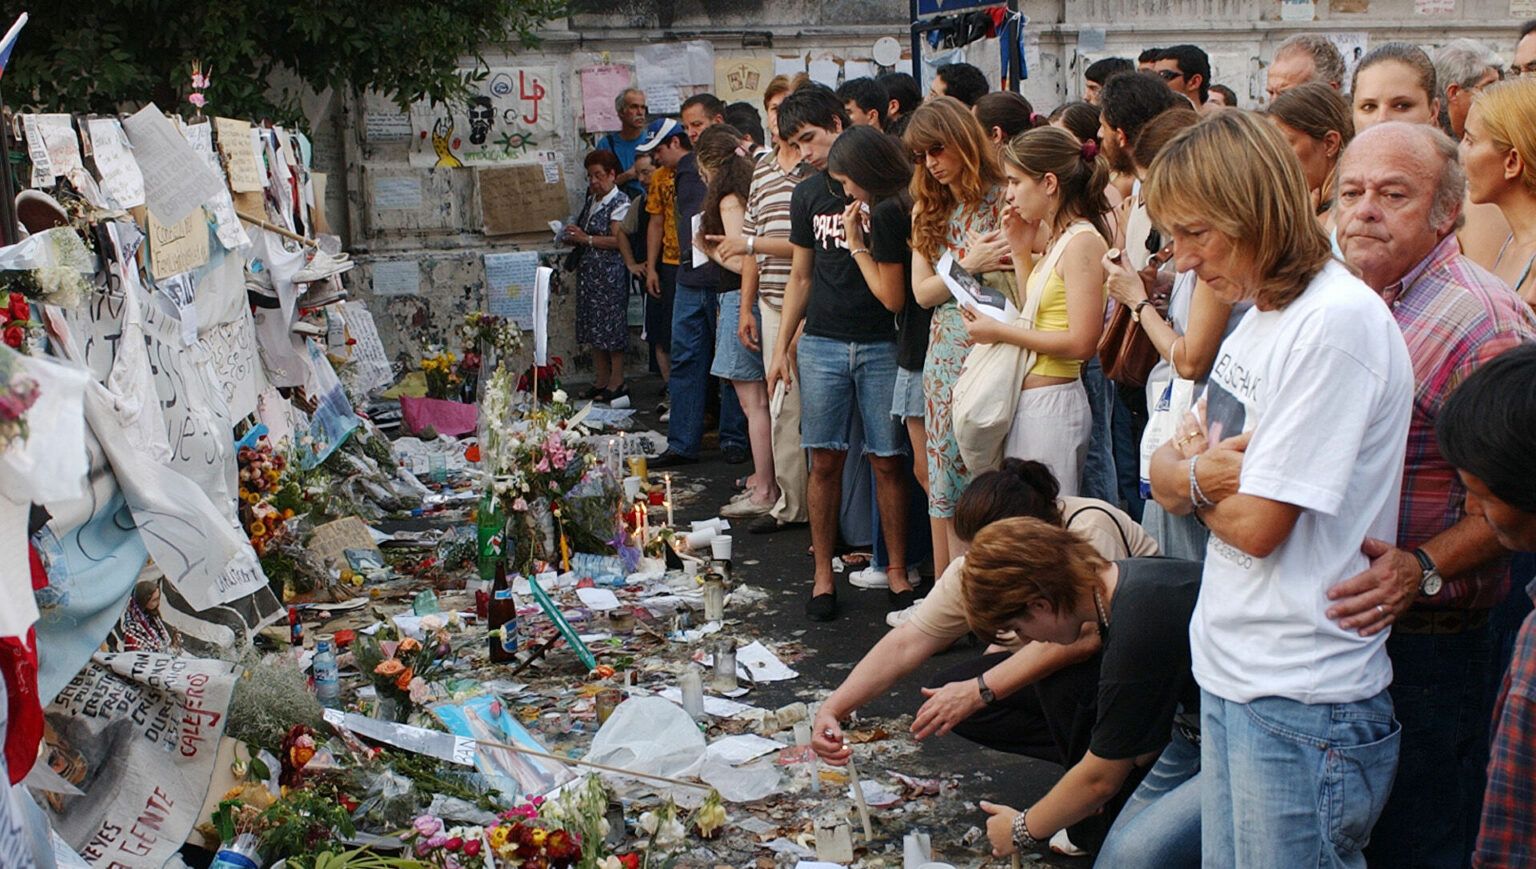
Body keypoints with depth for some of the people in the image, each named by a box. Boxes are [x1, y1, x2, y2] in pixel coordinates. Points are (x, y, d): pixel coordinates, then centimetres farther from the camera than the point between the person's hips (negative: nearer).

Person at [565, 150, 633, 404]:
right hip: (588, 271, 9)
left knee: (611, 326, -5)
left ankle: (617, 383, 2)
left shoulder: (619, 203, -9)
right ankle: (602, 381, 15)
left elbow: (618, 240, -17)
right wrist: (573, 239, 6)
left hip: (610, 273, -9)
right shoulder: (592, 200, 16)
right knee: (593, 327, 9)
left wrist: (586, 239, -17)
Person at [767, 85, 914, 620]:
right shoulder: (808, 195, 11)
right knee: (825, 460, 4)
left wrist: (865, 238, -15)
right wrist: (781, 346, 13)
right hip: (822, 341, 4)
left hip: (882, 343, -3)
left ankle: (897, 572, 12)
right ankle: (824, 574, 14)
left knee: (887, 460, 1)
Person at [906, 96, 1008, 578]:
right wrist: (969, 265, -9)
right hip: (945, 360, 6)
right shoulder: (928, 210, 14)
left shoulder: (1004, 200, -5)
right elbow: (922, 291, 4)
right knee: (944, 482, 7)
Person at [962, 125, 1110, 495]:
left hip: (1052, 405, -10)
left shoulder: (1083, 242, -14)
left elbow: (1081, 342, -20)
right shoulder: (1059, 240, 15)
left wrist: (999, 331, -15)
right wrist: (1021, 252, 11)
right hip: (1028, 404, 10)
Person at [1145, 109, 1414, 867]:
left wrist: (1191, 476, 0)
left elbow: (1257, 523, -19)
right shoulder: (1263, 315, 10)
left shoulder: (1339, 324, -19)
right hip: (1231, 677, 9)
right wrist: (1191, 474, -10)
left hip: (1303, 701, -9)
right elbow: (1169, 477, 12)